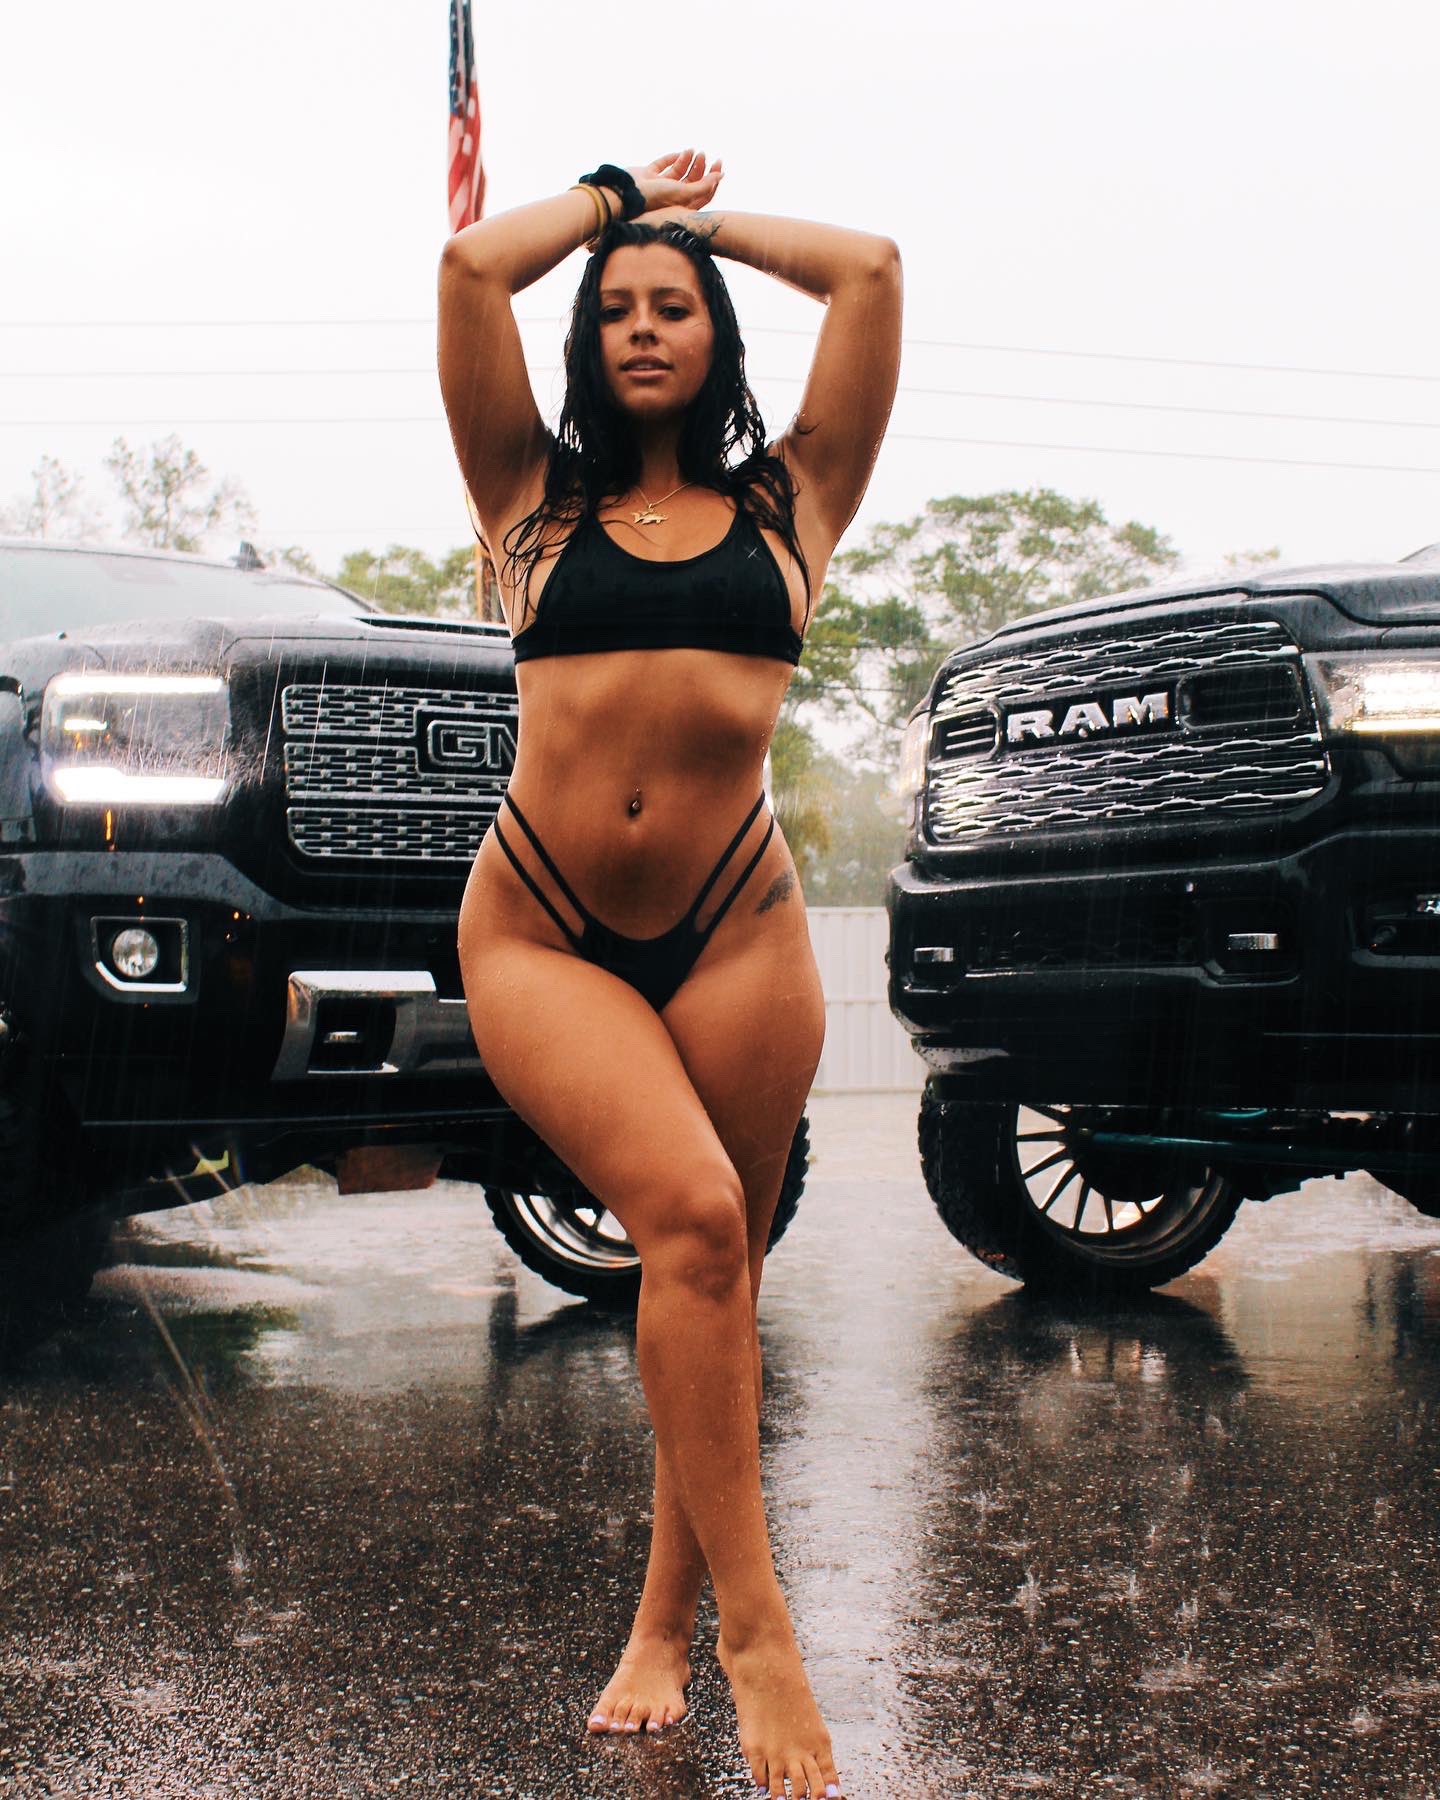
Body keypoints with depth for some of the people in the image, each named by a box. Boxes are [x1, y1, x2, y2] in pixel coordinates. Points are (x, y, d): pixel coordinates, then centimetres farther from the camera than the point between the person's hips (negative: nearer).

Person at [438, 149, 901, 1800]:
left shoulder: (786, 502, 13)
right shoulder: (538, 500, 14)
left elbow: (871, 270, 10)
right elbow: (470, 269, 8)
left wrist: (705, 217, 24)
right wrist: (617, 197, 22)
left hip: (733, 928, 2)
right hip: (540, 935, -1)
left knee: (710, 1268, 2)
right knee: (689, 1216, -21)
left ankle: (665, 1620, 17)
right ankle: (755, 1630, -15)